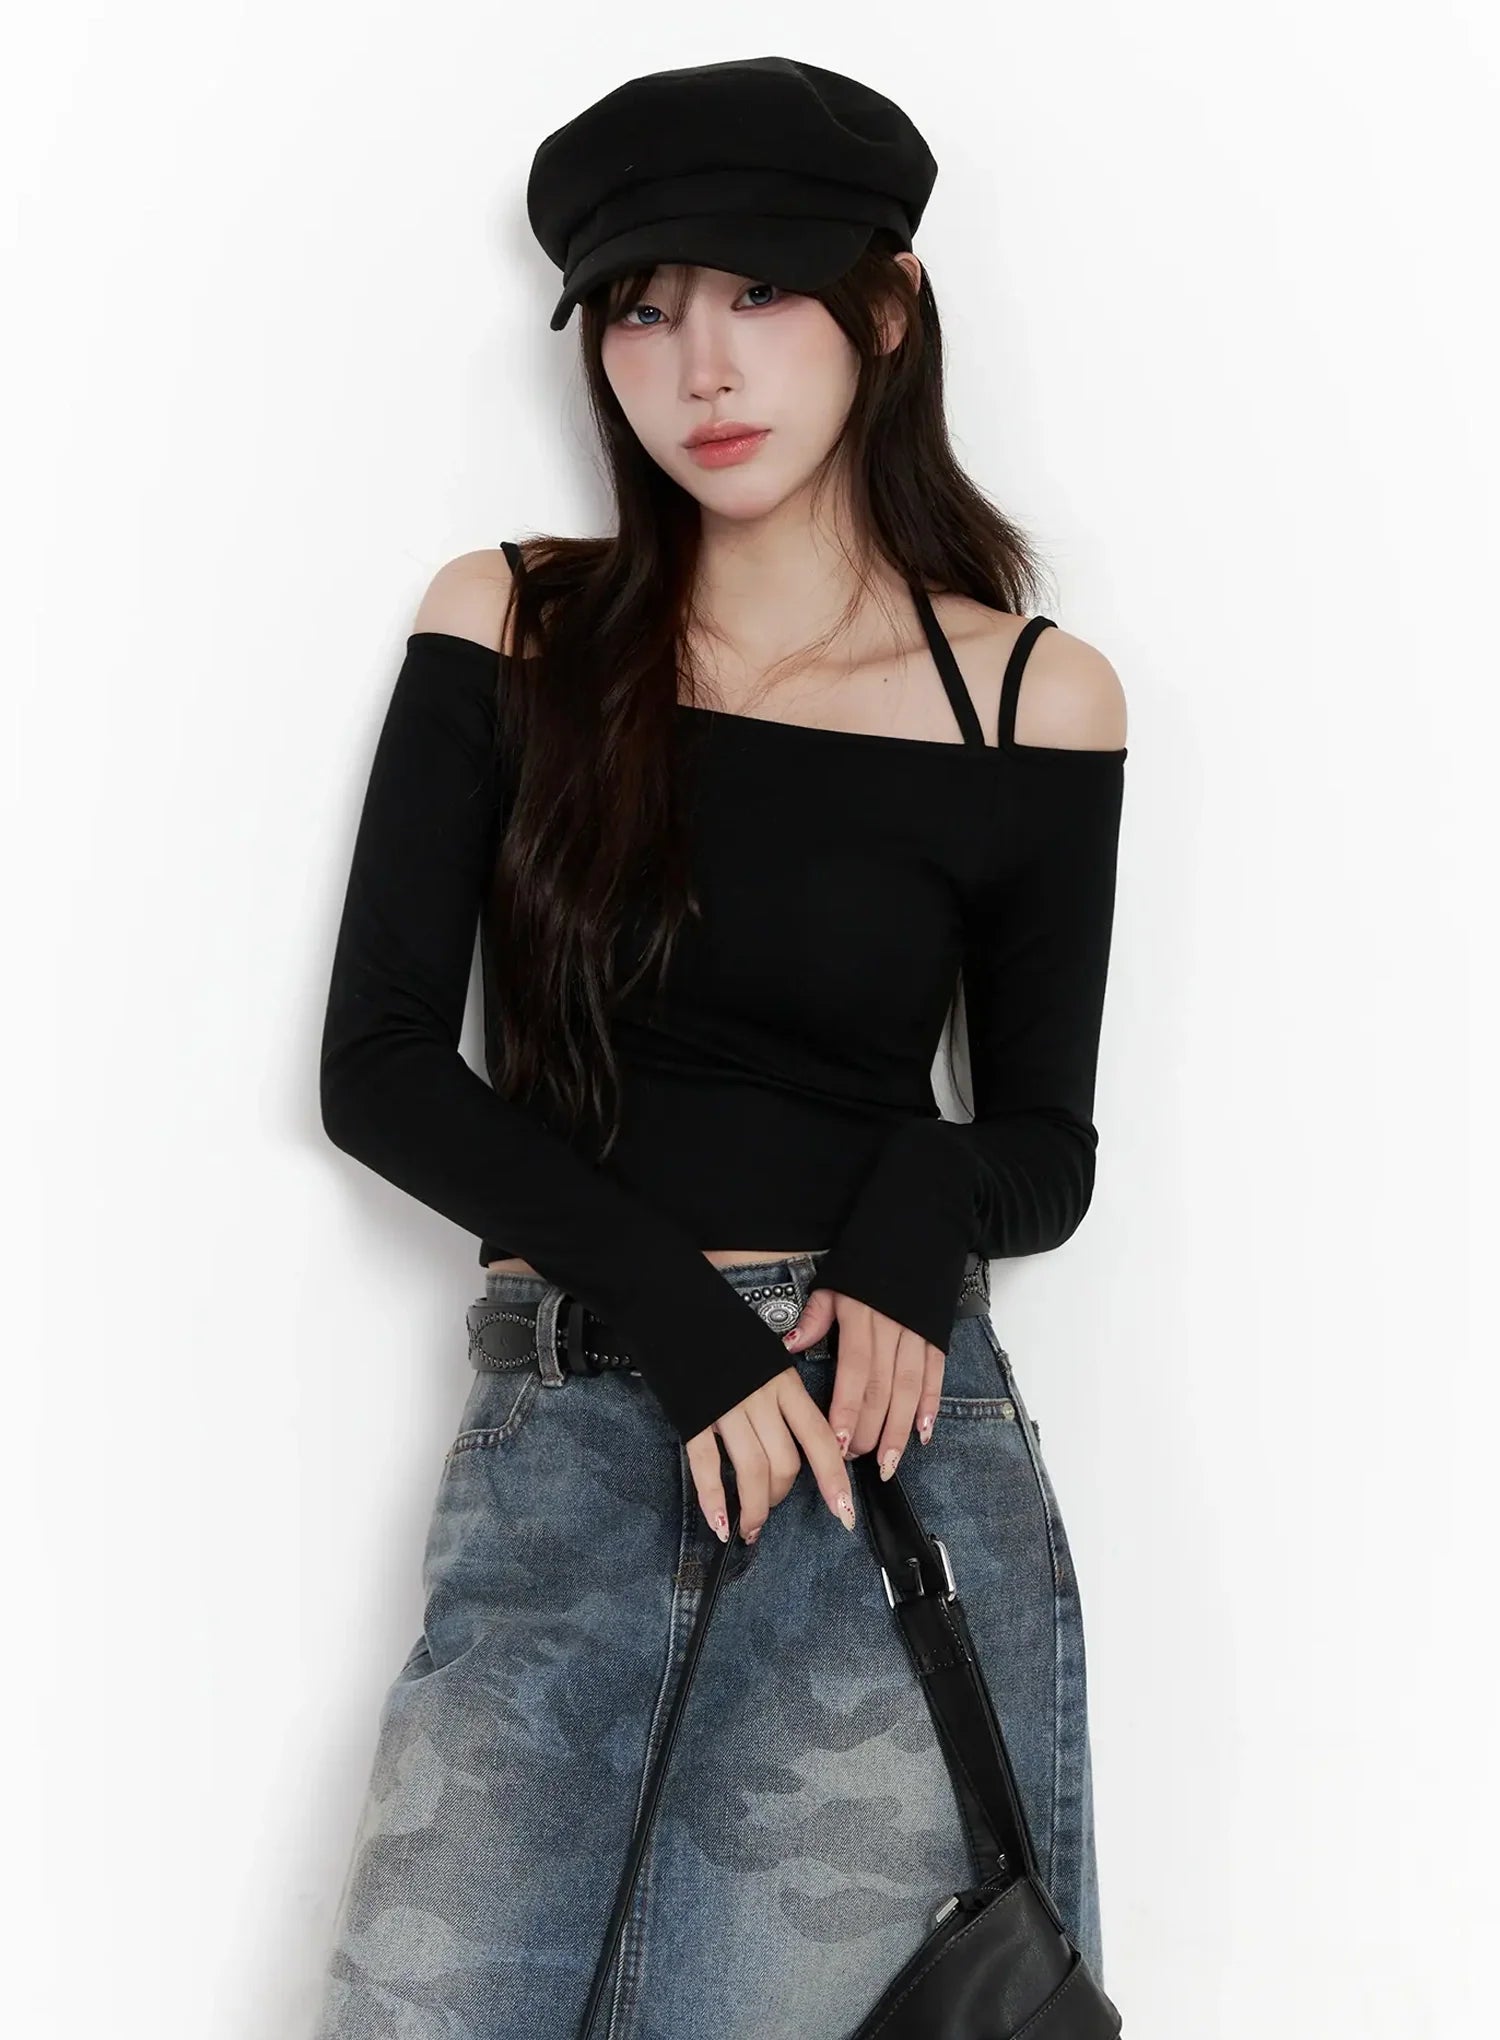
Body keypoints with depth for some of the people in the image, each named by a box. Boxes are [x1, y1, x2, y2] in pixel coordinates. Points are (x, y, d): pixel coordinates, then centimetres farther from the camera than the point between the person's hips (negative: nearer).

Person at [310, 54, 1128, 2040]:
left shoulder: (1036, 697, 4)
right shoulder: (508, 630, 5)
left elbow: (1049, 1146, 10)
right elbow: (377, 1065, 0)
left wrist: (929, 1199, -13)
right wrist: (677, 1309, -12)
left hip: (886, 1420, 0)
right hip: (559, 1414, 1)